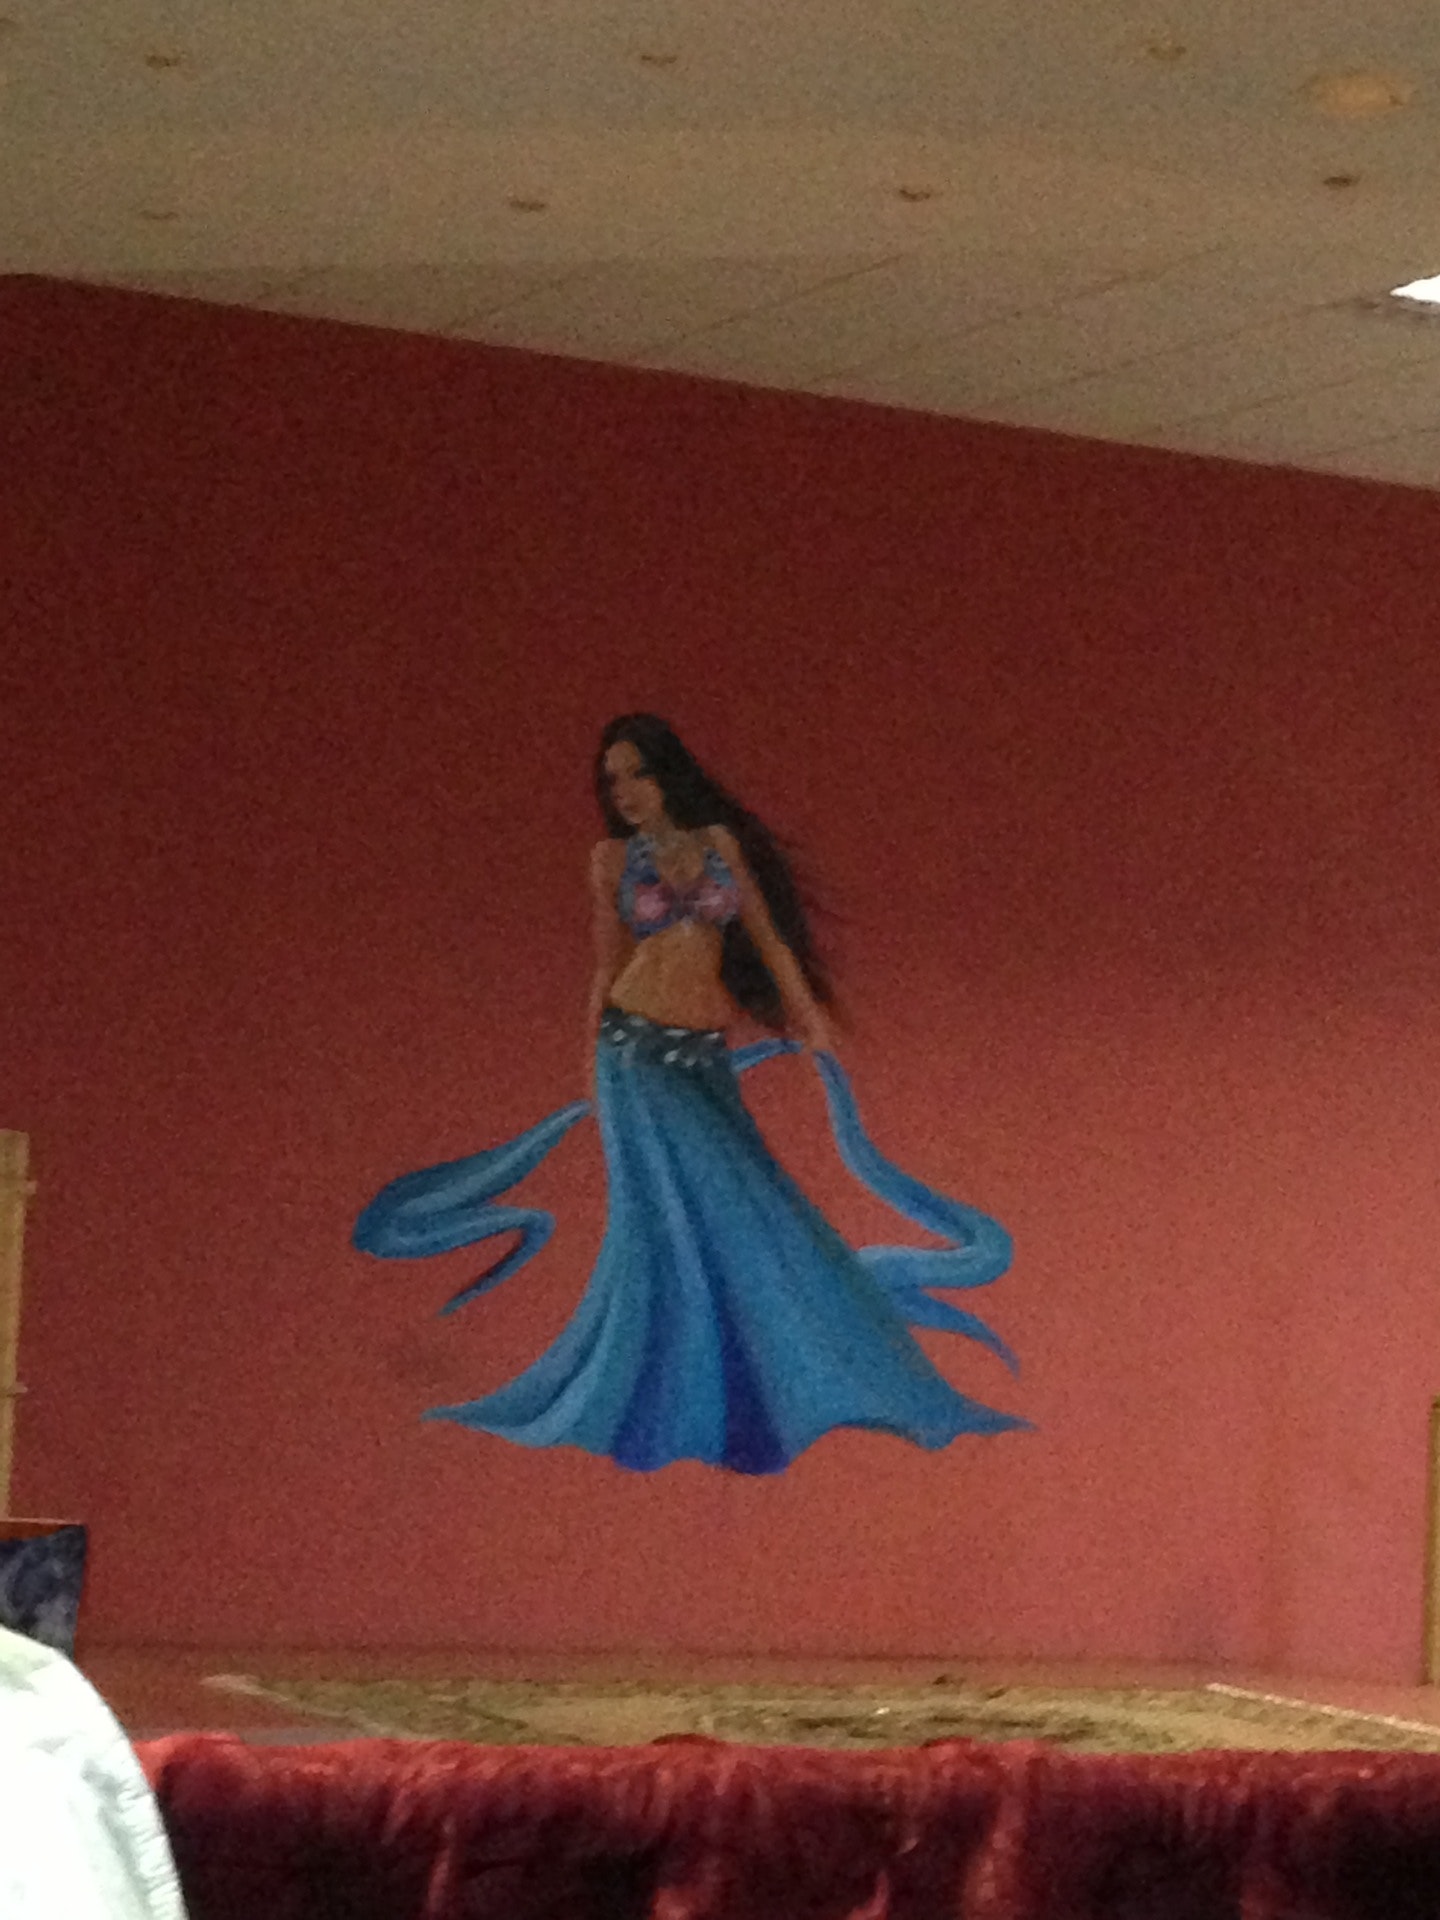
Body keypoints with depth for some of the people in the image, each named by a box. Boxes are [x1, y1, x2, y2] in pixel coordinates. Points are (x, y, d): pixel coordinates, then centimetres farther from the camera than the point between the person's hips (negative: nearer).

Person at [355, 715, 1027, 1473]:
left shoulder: (721, 841, 7)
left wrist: (812, 1022, 1)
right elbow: (607, 967, 9)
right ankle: (653, 1405, 1)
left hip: (705, 1060, 2)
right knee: (665, 1218, -9)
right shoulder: (614, 859, 4)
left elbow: (769, 940, 8)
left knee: (741, 1209, -2)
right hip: (635, 1052, -2)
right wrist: (592, 1078, 9)